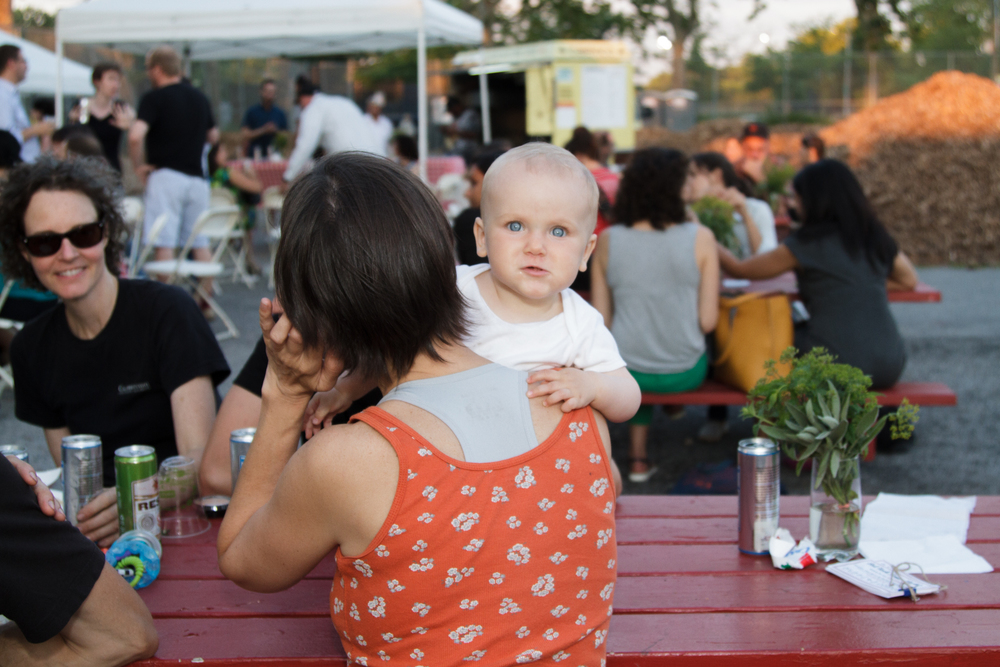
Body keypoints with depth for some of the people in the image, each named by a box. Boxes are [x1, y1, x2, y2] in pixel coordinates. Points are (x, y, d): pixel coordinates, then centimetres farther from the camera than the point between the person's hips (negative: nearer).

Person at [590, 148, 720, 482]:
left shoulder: (607, 240, -7)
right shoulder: (700, 238, -12)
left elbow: (601, 320, -2)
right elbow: (708, 321, -10)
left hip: (626, 372, 1)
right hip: (685, 373, -1)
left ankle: (638, 457, 35)